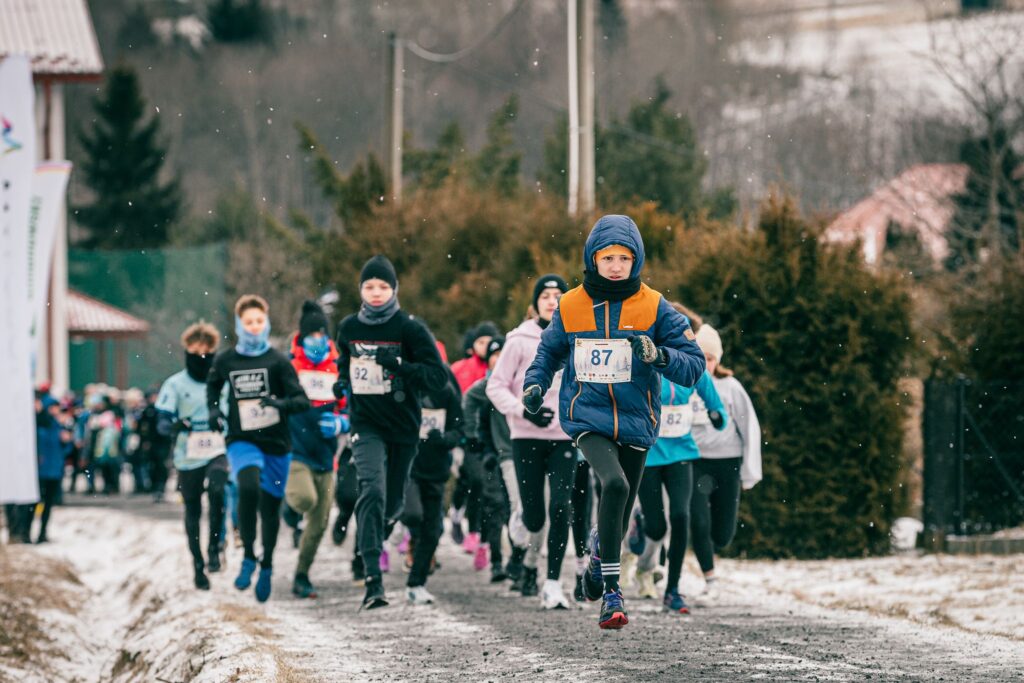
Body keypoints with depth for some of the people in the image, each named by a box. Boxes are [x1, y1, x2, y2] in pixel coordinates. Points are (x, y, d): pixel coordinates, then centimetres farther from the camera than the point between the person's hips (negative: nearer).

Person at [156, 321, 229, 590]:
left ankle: (214, 547, -15)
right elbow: (162, 422, -8)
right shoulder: (175, 385, 0)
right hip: (188, 457, 0)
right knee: (192, 513, 8)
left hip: (217, 452, 0)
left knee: (216, 490, -29)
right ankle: (198, 566, 22)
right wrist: (174, 427, -29)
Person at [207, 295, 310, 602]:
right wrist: (214, 410, 5)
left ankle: (267, 566, 30)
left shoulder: (277, 361, -6)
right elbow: (213, 386, 24)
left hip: (276, 443, 0)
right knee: (248, 487, -28)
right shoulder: (225, 360, 2)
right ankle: (248, 557, -14)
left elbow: (302, 401, -10)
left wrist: (279, 403, -30)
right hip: (242, 441, 0)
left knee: (270, 507, 7)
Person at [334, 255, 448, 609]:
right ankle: (373, 579, -27)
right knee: (372, 489, -21)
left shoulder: (410, 328, -7)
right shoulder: (349, 328, 4)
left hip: (403, 424, 0)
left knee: (393, 500, 12)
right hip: (366, 424, 0)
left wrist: (399, 366, -25)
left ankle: (373, 541, 48)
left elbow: (438, 376, -13)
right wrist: (343, 382, 7)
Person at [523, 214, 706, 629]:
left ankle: (599, 554, 50)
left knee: (620, 513, 13)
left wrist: (659, 355, -23)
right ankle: (611, 590, -24)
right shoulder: (571, 306, 2)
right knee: (614, 484, -28)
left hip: (635, 420, 2)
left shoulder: (654, 308, -2)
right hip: (587, 418, -2)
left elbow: (693, 366, -4)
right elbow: (550, 351, 19)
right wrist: (535, 383, 0)